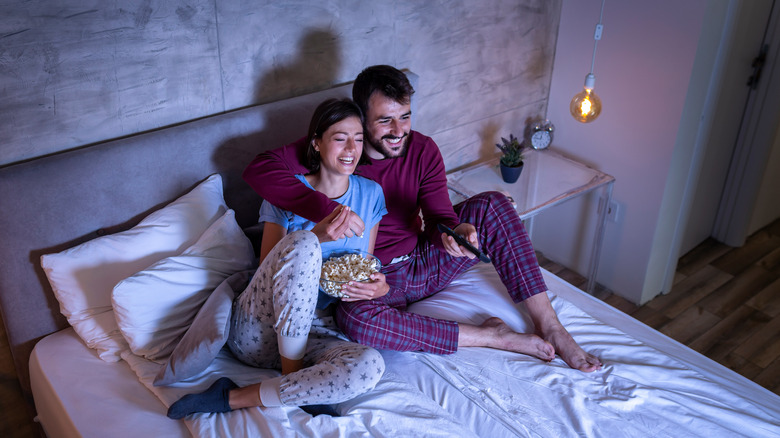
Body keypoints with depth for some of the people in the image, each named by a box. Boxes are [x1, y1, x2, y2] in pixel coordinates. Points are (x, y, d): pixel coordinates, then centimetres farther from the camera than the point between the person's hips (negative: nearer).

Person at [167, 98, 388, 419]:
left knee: (369, 367, -33)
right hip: (256, 327, -3)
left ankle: (232, 398, -20)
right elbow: (268, 267, -5)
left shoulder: (371, 194, 8)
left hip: (315, 333, 3)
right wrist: (317, 237, -21)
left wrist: (377, 284, -8)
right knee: (302, 243, -33)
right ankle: (293, 378, -20)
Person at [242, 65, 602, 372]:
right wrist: (327, 209, -39)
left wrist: (455, 231, -38)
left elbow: (438, 215, -12)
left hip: (424, 262, 4)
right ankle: (491, 336, -26)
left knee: (491, 205, -17)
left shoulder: (423, 151, -5)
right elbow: (258, 169, -26)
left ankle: (550, 327, -17)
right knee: (355, 319, -39)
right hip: (376, 278, -3)